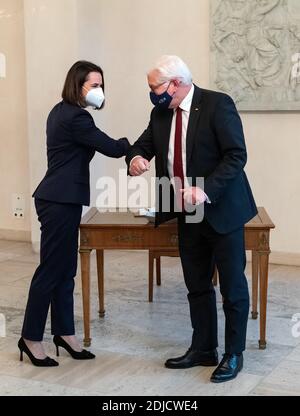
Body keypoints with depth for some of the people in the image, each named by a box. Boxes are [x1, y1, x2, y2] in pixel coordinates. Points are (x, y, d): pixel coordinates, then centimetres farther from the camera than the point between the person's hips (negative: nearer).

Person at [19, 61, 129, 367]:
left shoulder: (62, 111, 14)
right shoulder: (75, 117, -16)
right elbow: (111, 148, -14)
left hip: (60, 198, 10)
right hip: (61, 201, -10)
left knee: (65, 268, 13)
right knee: (51, 268, -3)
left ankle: (64, 332, 21)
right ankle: (31, 338, 7)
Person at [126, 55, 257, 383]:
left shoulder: (217, 105, -14)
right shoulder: (160, 113, 5)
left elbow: (236, 155, -18)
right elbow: (143, 145, 13)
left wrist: (206, 191, -28)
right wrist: (136, 158, -12)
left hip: (221, 211, -6)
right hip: (187, 215, 6)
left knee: (232, 287, 5)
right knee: (197, 286, 14)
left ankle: (234, 354, 19)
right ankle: (203, 349, 28)